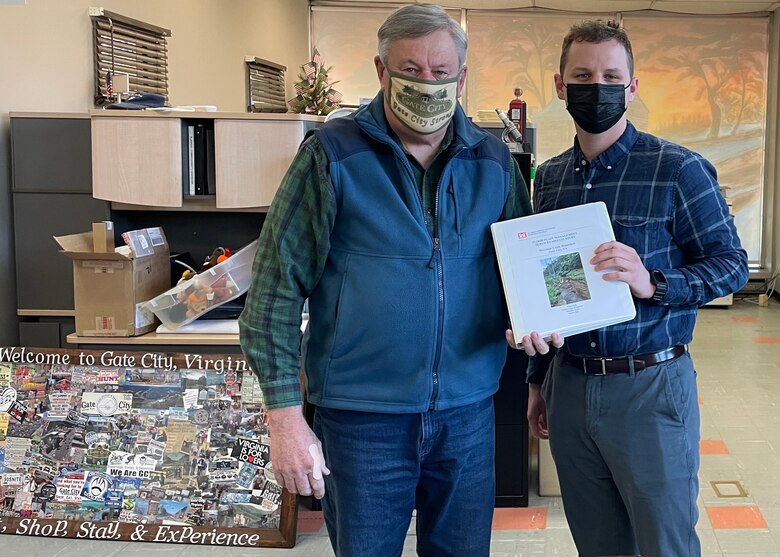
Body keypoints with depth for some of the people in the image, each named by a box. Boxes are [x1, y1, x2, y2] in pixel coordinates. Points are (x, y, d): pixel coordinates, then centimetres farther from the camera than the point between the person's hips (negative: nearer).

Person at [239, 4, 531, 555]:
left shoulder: (494, 162, 4)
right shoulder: (333, 156, -8)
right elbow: (277, 288, -9)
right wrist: (285, 415, -12)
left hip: (468, 413, 4)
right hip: (362, 418, -3)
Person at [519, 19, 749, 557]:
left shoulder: (678, 169, -8)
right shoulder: (550, 177, 8)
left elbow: (732, 264, -6)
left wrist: (653, 282, -25)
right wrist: (538, 380, 17)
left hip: (650, 386, -5)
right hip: (569, 386, 5)